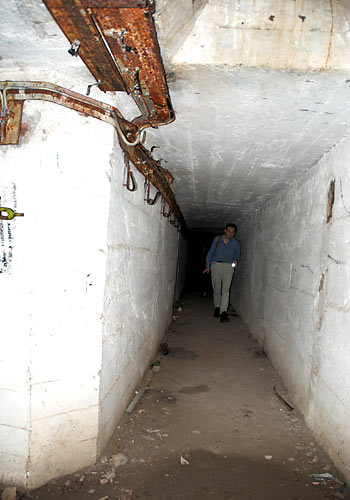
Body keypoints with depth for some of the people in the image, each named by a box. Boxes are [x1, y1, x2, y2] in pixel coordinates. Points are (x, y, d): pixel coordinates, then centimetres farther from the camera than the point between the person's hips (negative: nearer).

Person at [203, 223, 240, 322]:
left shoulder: (236, 243, 9)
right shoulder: (217, 239, 8)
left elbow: (237, 255, 14)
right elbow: (210, 252, 12)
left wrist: (236, 260, -11)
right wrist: (208, 266, 8)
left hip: (228, 267, -1)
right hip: (215, 265, 1)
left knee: (225, 290, -13)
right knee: (216, 289, 5)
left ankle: (223, 312, -18)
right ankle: (217, 308, 24)